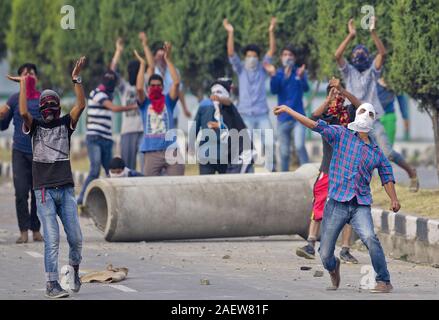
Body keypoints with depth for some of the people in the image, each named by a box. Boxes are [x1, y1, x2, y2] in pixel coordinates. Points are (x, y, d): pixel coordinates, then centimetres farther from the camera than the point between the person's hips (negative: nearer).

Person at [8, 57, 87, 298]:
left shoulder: (65, 124, 10)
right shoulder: (35, 126, 5)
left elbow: (81, 106, -4)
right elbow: (23, 112, -16)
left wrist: (76, 79, -12)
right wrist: (23, 84, -10)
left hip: (66, 189, 2)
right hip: (44, 190, -2)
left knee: (76, 237, 0)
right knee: (51, 239, -9)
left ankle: (75, 268, 29)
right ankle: (52, 284, -6)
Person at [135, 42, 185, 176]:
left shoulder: (168, 101, 10)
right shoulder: (145, 103, 9)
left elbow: (176, 82, -3)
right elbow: (139, 88, -9)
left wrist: (168, 60, -5)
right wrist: (142, 64, -4)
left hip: (171, 150, 0)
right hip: (152, 153, 0)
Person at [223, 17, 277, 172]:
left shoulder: (262, 69, 9)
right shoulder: (241, 70, 7)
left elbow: (272, 51, 0)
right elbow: (231, 53, -4)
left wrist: (271, 32, -11)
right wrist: (230, 33, -16)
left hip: (262, 114, 1)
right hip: (245, 115, -1)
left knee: (270, 143, -9)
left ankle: (271, 169, 2)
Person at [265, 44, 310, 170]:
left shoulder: (299, 72, 1)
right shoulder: (278, 73, 5)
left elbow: (306, 88, -15)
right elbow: (274, 90, -10)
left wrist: (301, 77, -37)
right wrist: (273, 76, -28)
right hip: (283, 118, 2)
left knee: (299, 146, -19)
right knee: (284, 152, 7)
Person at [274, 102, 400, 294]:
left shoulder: (376, 151, 15)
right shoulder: (341, 134, 8)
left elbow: (387, 176, 21)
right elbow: (317, 126, 0)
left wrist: (394, 199, 4)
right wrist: (288, 111, -8)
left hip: (360, 206, 1)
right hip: (337, 204, -1)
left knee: (370, 239, -27)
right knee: (325, 254, 1)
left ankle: (384, 282, -19)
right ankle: (333, 268, 36)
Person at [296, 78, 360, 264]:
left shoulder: (350, 112, 5)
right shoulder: (325, 114, 4)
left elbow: (359, 106, -17)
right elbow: (314, 118, -18)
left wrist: (342, 90, -28)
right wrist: (329, 99, -29)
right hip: (328, 169, -1)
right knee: (319, 207, -5)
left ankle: (345, 251, 5)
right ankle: (311, 245, -5)